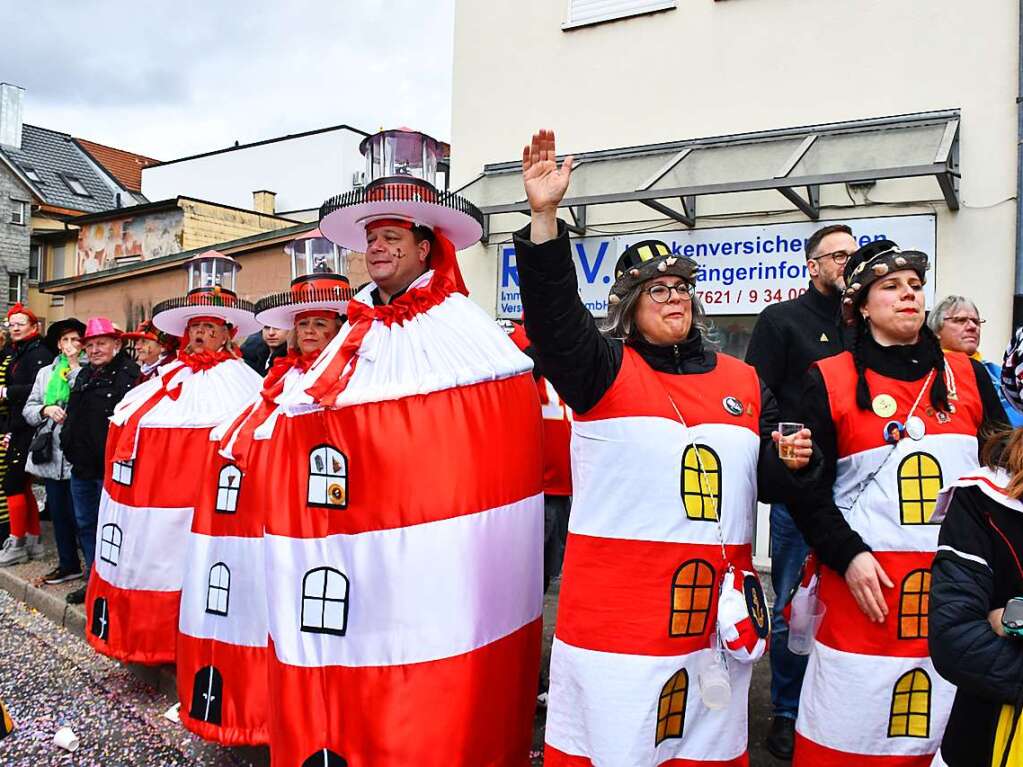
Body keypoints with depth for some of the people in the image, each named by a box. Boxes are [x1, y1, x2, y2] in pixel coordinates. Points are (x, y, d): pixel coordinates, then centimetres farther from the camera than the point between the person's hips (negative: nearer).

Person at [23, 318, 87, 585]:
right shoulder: (45, 373, 15)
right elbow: (28, 410, 13)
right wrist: (46, 410, -5)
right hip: (51, 453, 6)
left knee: (78, 514, -3)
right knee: (58, 513, 14)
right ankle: (68, 564, 27)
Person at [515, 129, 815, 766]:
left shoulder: (743, 381, 13)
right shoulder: (603, 368, 0)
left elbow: (767, 482, 18)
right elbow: (553, 312, -18)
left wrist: (789, 460, -4)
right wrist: (544, 218, -29)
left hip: (716, 614, 4)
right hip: (616, 608, -4)